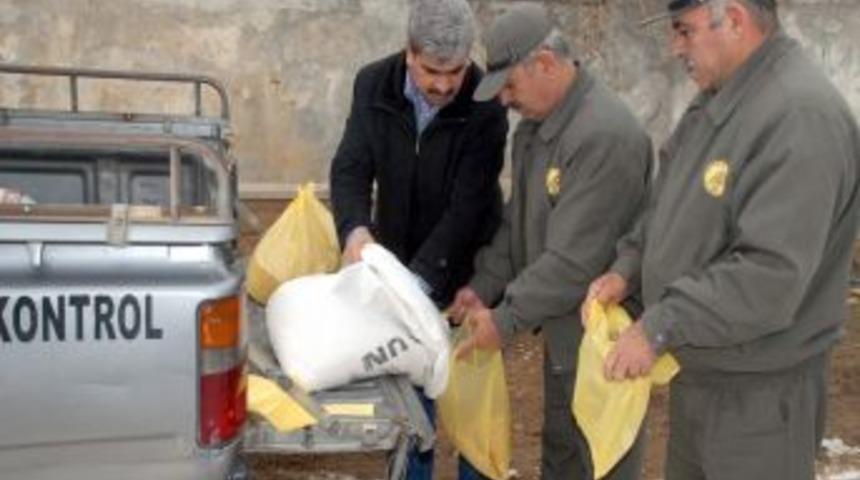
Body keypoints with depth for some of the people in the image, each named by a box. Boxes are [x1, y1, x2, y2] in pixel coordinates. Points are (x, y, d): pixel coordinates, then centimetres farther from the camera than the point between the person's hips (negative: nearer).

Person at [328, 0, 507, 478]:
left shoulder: (486, 106, -21)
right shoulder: (374, 85, -9)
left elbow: (467, 205, -24)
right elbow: (350, 168, -10)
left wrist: (422, 277, -33)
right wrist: (356, 230, -30)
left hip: (464, 273, -3)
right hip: (398, 267, 3)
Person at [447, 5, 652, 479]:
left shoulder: (606, 135, -28)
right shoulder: (534, 124, 4)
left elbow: (575, 259, -28)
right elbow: (517, 219, 11)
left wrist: (506, 319, -19)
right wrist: (484, 285, -1)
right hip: (562, 324, 9)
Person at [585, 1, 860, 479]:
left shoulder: (802, 116, -25)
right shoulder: (716, 100, 6)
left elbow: (772, 276, -31)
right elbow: (669, 205, 16)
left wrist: (658, 327, -25)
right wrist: (629, 268, -1)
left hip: (758, 390, -9)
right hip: (698, 369, 9)